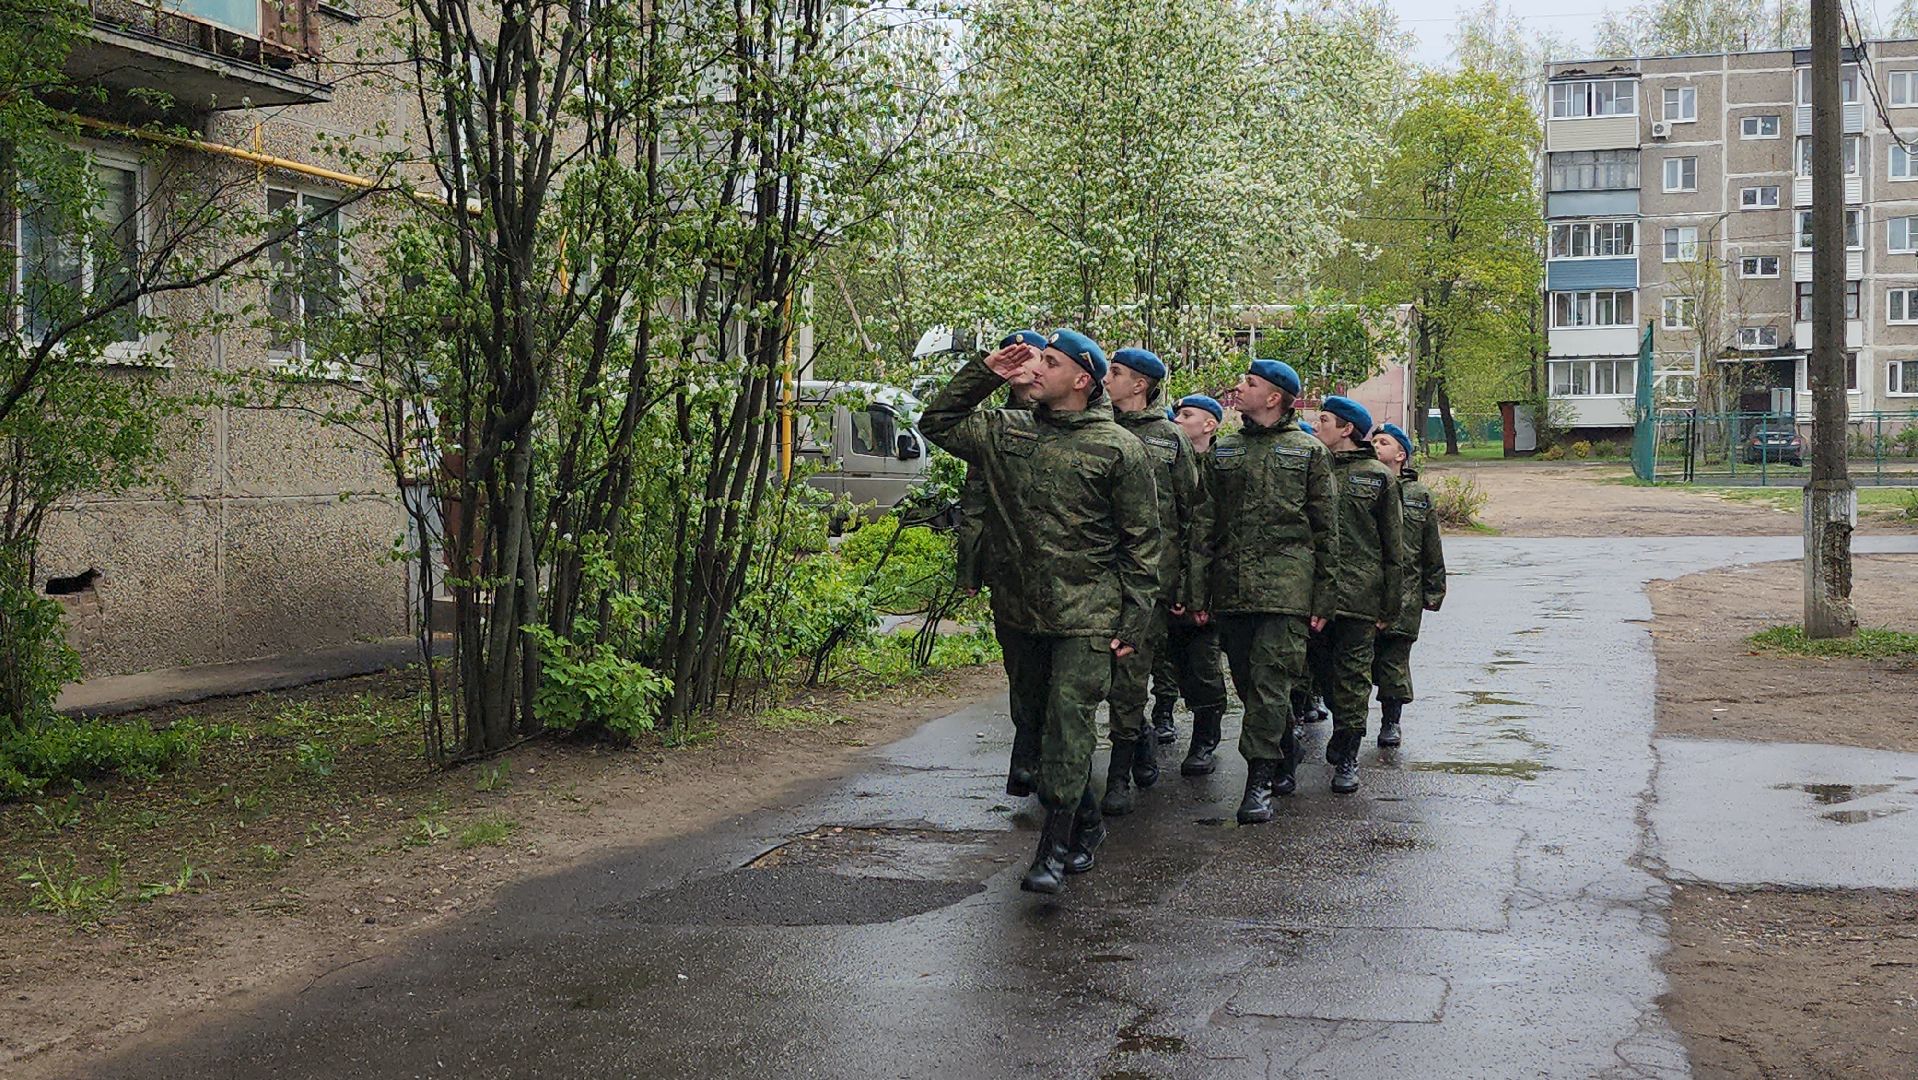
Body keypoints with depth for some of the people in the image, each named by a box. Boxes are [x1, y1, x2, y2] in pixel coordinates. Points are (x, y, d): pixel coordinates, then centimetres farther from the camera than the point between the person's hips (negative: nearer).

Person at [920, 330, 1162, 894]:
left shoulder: (1118, 447, -4)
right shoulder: (1006, 432, 9)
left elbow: (1143, 539, -2)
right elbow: (938, 422, 17)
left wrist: (1135, 619, -6)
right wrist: (984, 374, 5)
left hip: (1086, 615, -6)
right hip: (1019, 612, 6)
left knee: (1069, 722, -12)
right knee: (1034, 721, 12)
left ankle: (1056, 847, -11)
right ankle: (1085, 826, 28)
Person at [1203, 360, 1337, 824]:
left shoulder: (1309, 451, 5)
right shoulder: (1223, 451, 15)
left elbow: (1326, 529, 4)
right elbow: (1207, 522, 15)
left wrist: (1323, 595, -1)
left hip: (1286, 586, -4)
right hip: (1232, 587, 4)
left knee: (1269, 680, -10)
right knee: (1247, 680, 8)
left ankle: (1260, 779, -7)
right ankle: (1285, 759, 24)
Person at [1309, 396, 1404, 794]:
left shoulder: (1378, 477, 3)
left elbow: (1393, 548, 4)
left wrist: (1389, 607, 1)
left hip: (1358, 593, -3)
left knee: (1353, 675, 0)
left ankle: (1347, 756, 6)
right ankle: (1342, 732, 26)